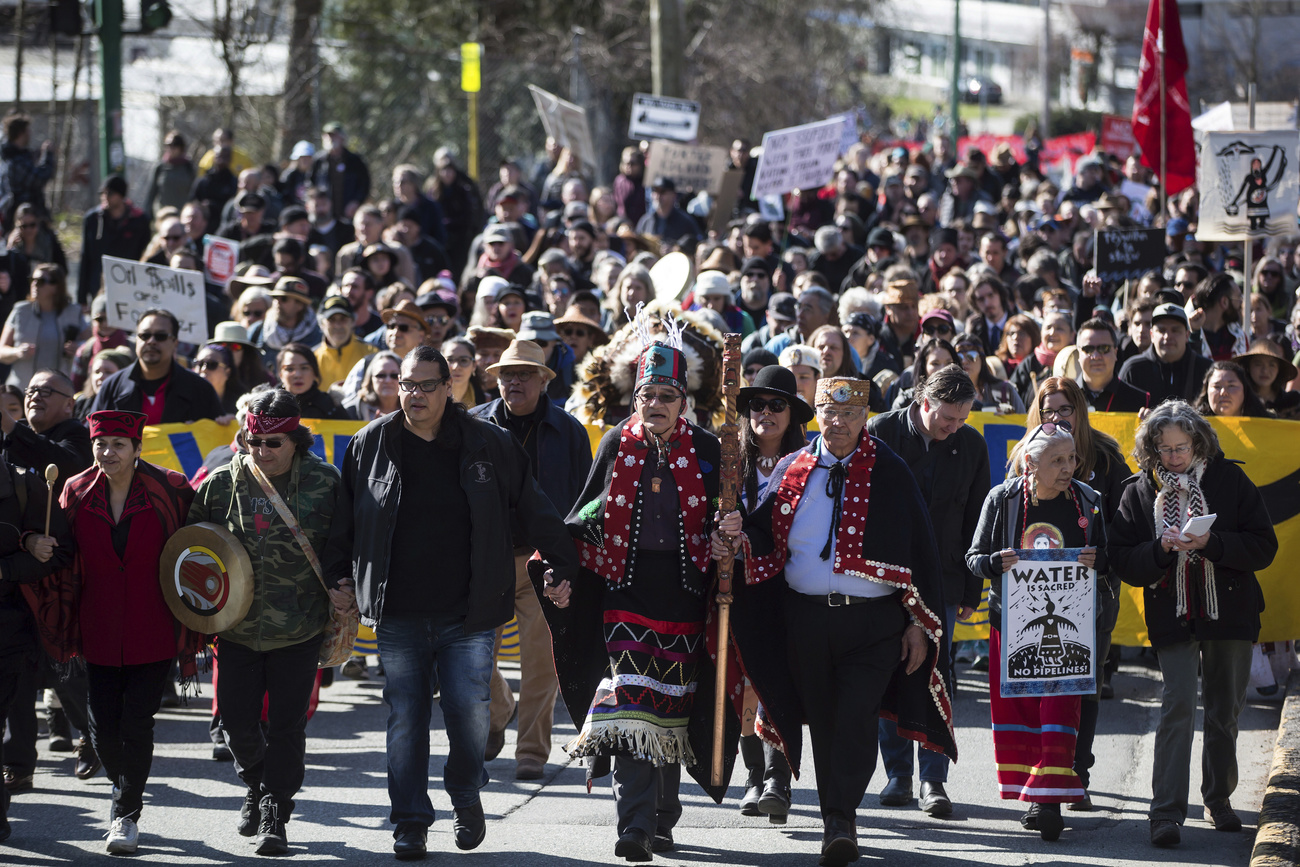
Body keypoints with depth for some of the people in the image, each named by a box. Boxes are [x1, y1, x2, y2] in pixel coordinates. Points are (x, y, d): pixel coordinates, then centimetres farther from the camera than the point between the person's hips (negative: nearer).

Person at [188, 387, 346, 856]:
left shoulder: (323, 482, -6)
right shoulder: (222, 483, -2)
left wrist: (341, 588, -8)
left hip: (300, 628, -2)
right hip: (238, 626, 2)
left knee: (286, 724, 0)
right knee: (237, 720, 5)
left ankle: (274, 814, 11)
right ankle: (257, 784, 34)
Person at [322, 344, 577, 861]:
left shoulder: (488, 445, 1)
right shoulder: (371, 445, 4)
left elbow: (534, 510, 6)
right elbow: (344, 517, 14)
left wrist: (563, 567, 4)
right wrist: (339, 575, 10)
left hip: (467, 614, -1)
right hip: (398, 615, 1)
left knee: (470, 711, -6)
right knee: (406, 717, 2)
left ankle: (466, 796, 22)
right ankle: (410, 824, 11)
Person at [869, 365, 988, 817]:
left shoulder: (971, 445, 2)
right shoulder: (880, 433, -5)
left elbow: (976, 521, 7)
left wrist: (971, 592, 6)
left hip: (941, 580, 1)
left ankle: (933, 779, -1)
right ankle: (898, 774, 13)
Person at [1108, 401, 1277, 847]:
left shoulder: (1229, 480, -2)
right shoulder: (1140, 492, 1)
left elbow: (1264, 545, -5)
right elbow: (1124, 560, -1)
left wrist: (1211, 543, -19)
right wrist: (1162, 548, -20)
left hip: (1229, 611, 1)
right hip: (1172, 617, -1)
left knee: (1225, 710, 10)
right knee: (1177, 705, -13)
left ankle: (1219, 799, 29)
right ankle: (1167, 813, -14)